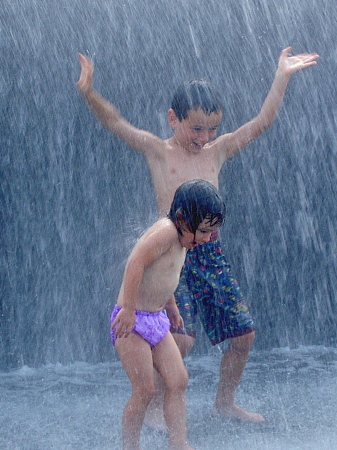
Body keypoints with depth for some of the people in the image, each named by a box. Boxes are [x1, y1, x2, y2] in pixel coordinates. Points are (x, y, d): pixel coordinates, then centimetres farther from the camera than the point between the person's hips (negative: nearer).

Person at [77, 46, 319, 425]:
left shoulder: (217, 151, 10)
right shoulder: (158, 151, -1)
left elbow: (262, 121, 11)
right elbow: (116, 123, -14)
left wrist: (282, 76, 9)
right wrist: (90, 94, -31)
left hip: (211, 254, 5)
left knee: (243, 334, 6)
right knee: (180, 339, -18)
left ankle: (224, 401, 27)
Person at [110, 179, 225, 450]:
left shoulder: (180, 237, 11)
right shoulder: (166, 231, -19)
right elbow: (136, 263, -30)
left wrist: (172, 308, 34)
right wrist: (129, 309, -32)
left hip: (157, 319, 9)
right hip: (133, 320, -9)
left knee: (178, 381, 4)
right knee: (145, 390, -7)